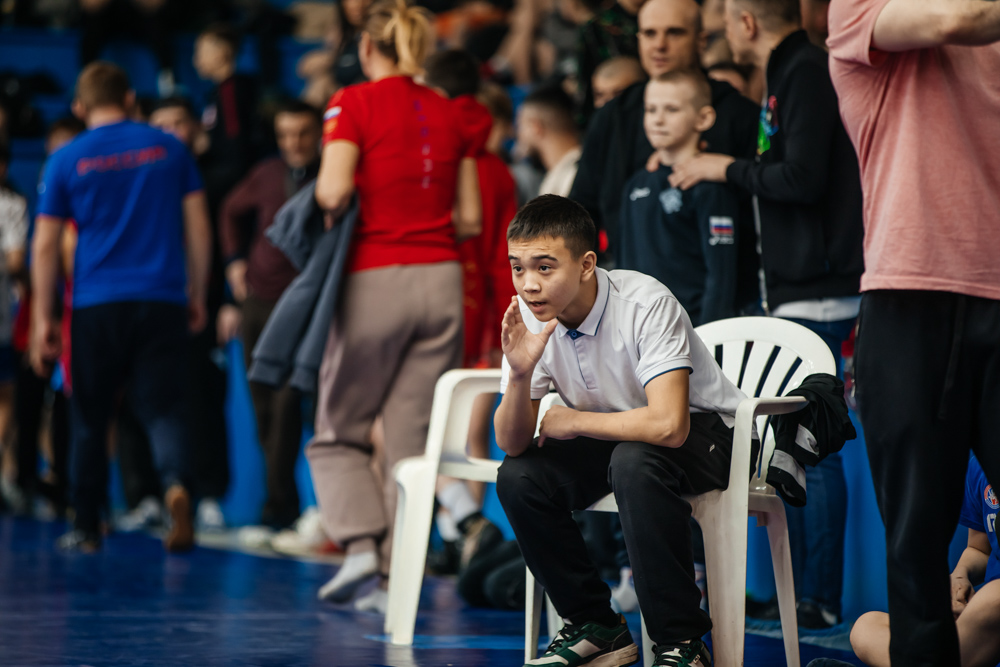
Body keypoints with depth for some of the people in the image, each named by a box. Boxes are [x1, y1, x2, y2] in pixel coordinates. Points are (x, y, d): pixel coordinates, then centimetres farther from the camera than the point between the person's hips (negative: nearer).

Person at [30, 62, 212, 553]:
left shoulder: (67, 161, 3)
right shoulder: (168, 149, 7)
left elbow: (45, 245, 3)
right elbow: (198, 226, 8)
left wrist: (43, 319, 7)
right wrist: (196, 294, 17)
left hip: (96, 305, -1)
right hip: (163, 301, 1)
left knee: (89, 420, 11)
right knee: (162, 408, -1)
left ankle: (86, 527, 16)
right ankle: (175, 482, -30)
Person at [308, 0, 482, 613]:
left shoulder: (354, 103, -4)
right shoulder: (451, 114, 9)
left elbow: (334, 192, -16)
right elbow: (470, 220, 8)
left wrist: (323, 202, 5)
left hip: (377, 280, -4)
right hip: (442, 280, 4)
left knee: (340, 430, 11)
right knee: (413, 436, 6)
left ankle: (360, 545, -7)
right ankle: (396, 574, 1)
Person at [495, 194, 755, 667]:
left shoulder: (645, 304, -29)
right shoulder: (530, 320, -12)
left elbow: (668, 424, -39)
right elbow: (512, 443, -12)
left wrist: (571, 421, -24)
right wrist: (520, 372, -32)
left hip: (701, 432, -6)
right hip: (613, 435, 6)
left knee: (634, 460, -37)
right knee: (518, 475, -18)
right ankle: (596, 627, -2)